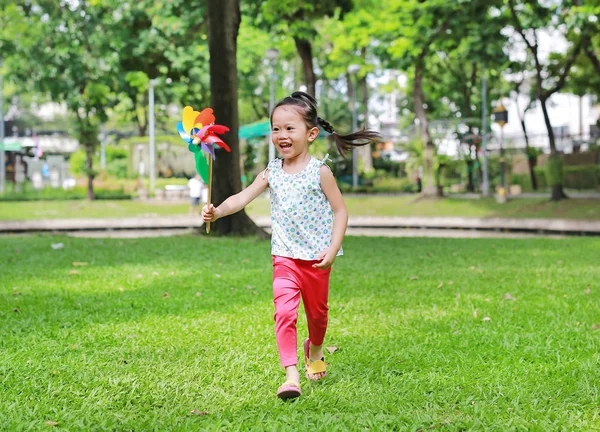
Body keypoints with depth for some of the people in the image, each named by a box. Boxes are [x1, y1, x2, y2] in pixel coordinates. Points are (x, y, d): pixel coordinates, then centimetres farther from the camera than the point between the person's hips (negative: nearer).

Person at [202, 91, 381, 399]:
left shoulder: (319, 171, -8)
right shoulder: (272, 172, 1)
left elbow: (340, 211, -6)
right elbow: (243, 197, -5)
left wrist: (332, 249, -14)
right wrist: (217, 211, -23)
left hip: (316, 258, -1)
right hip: (285, 257, 1)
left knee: (317, 312, 17)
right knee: (284, 311, -17)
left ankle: (315, 351, 47)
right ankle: (291, 375, -17)